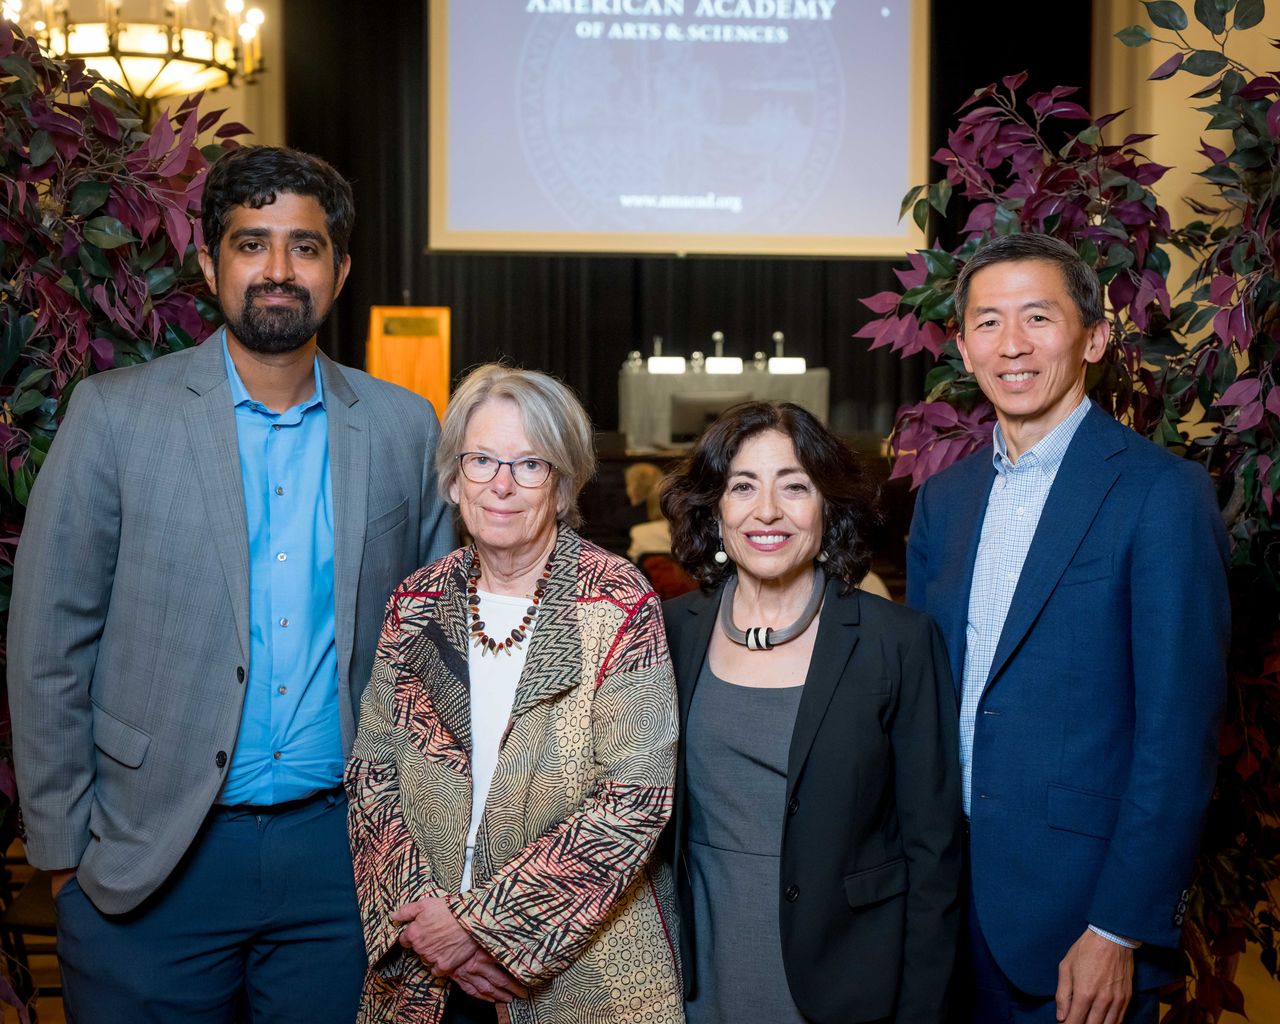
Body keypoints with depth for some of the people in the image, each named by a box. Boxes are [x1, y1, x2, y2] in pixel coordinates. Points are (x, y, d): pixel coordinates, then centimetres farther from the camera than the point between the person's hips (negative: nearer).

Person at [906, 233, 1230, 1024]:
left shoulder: (1163, 493, -11)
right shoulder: (944, 498, 7)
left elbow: (1179, 732, -14)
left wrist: (1121, 930, -15)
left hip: (1080, 907, -5)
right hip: (944, 893, 5)